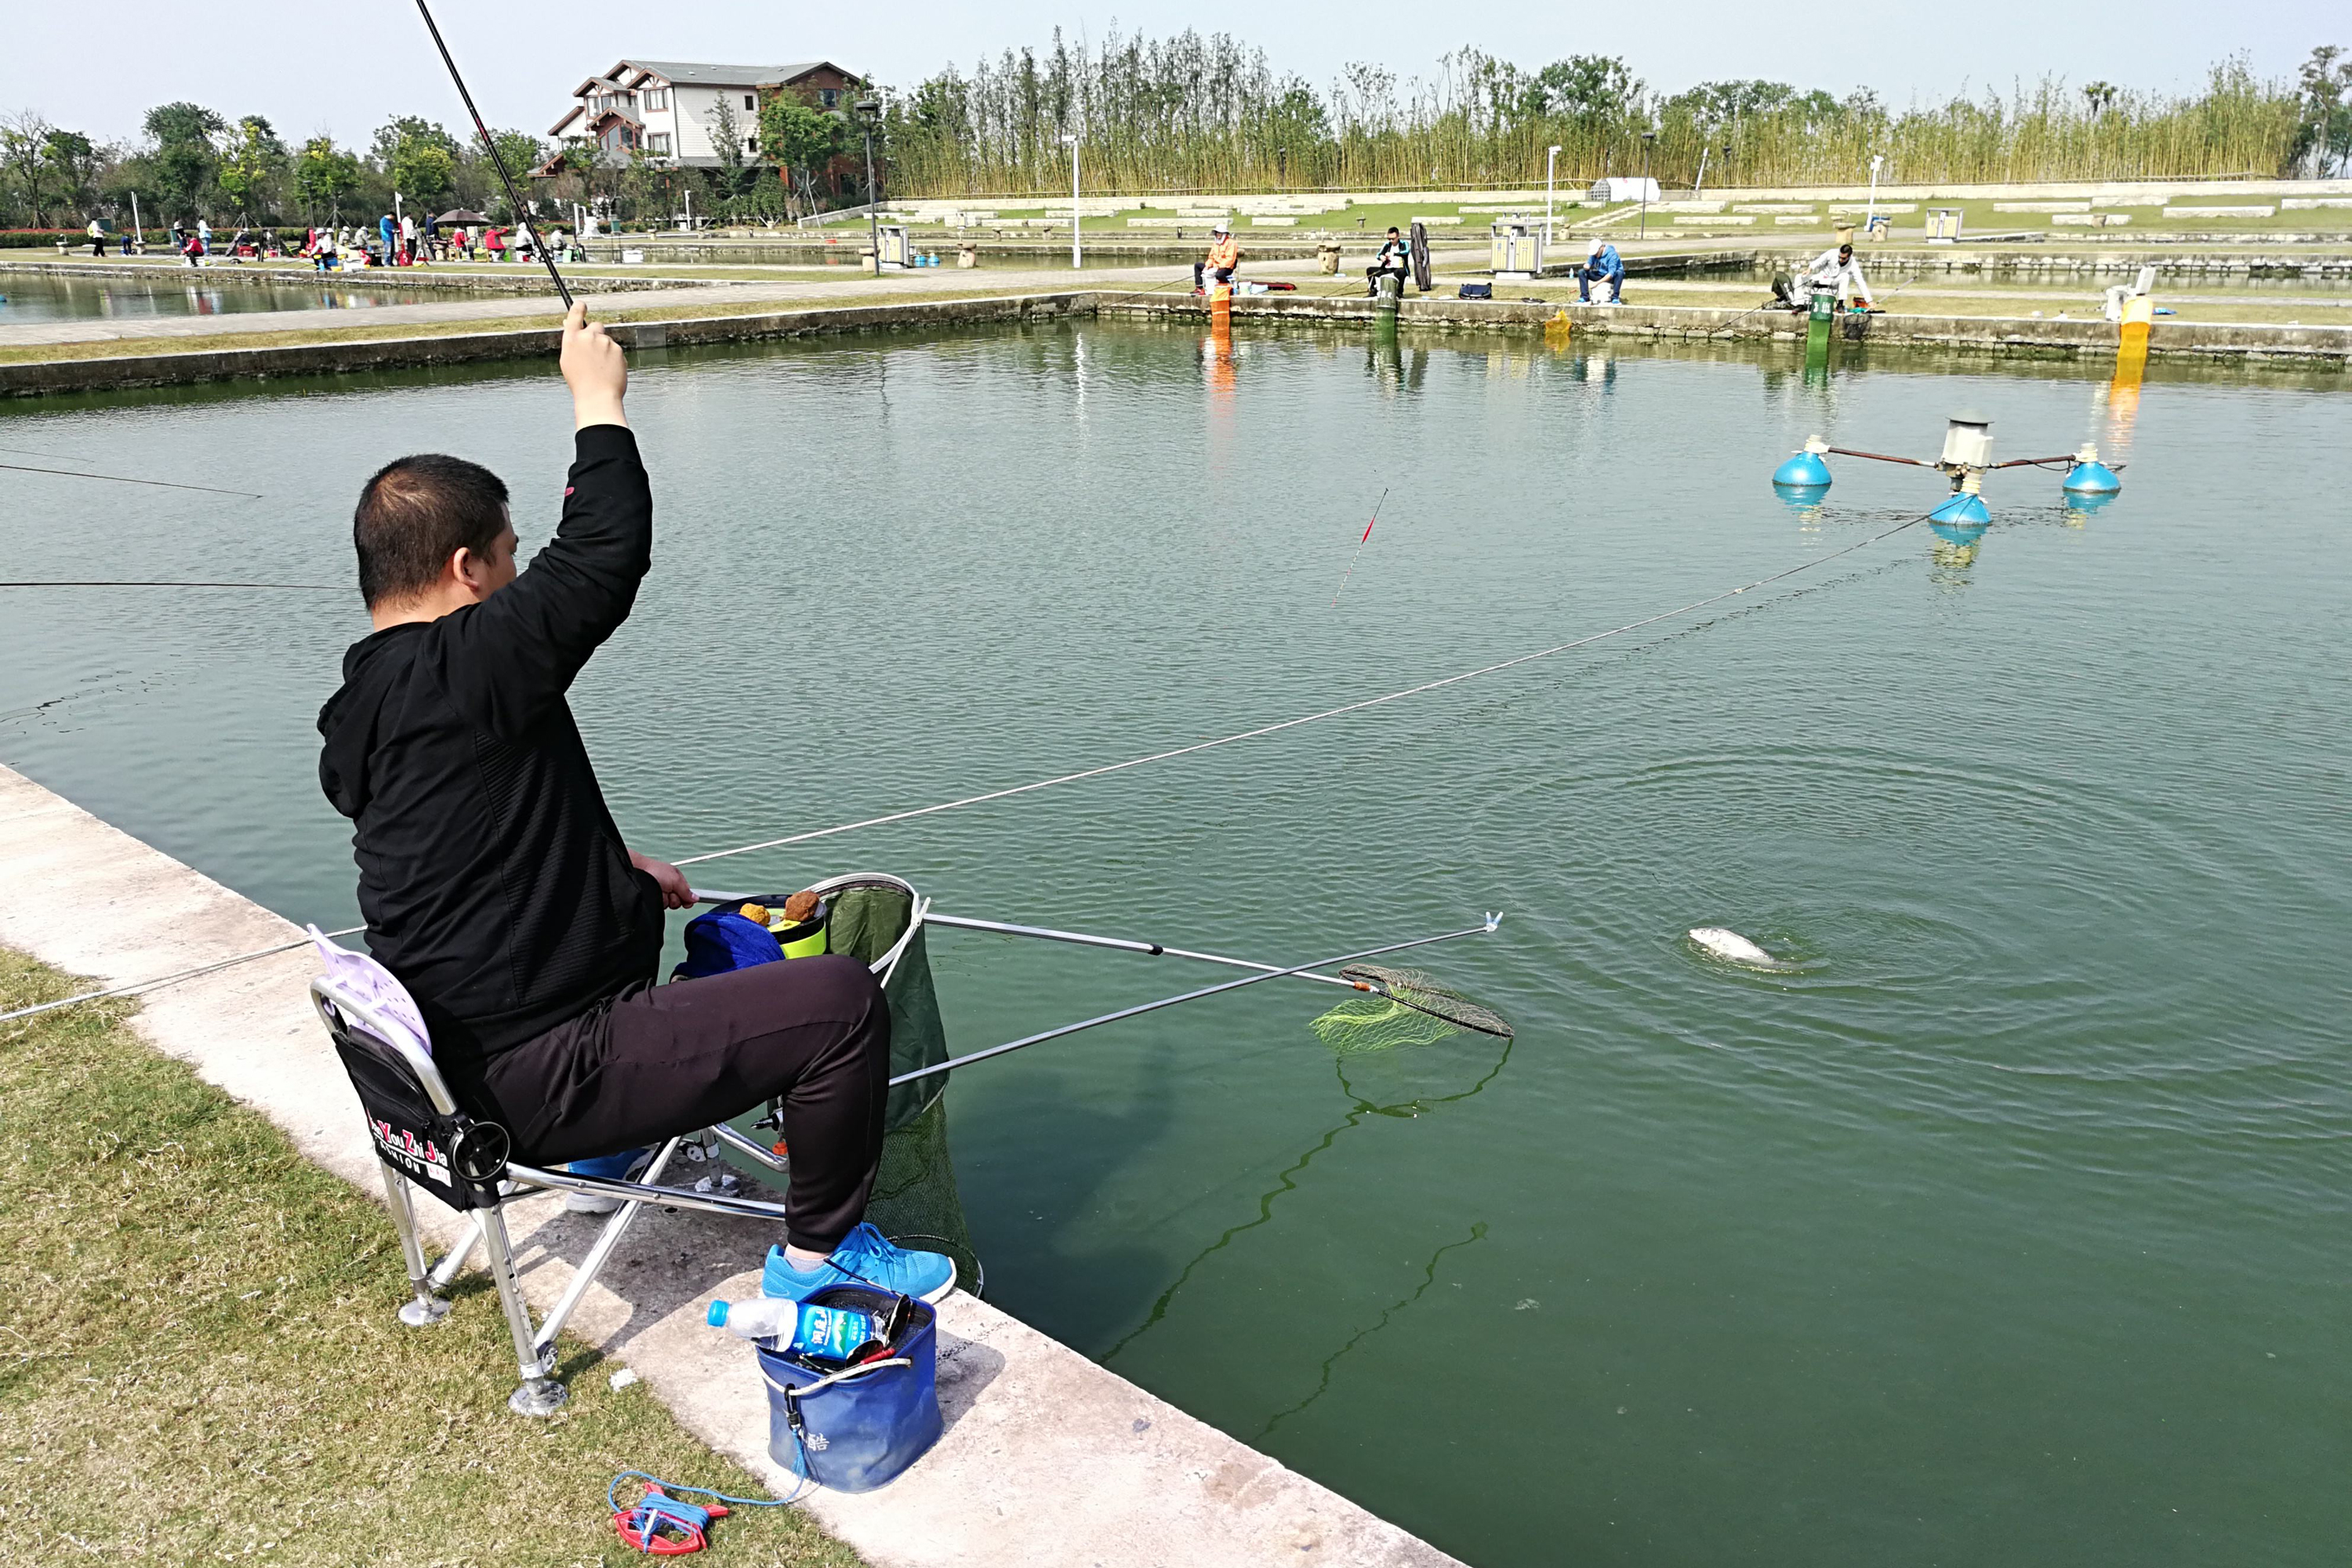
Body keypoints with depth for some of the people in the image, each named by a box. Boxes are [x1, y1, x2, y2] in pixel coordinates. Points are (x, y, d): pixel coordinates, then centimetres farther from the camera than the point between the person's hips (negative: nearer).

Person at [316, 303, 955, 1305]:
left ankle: (613, 1136, 39)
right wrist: (598, 401, -8)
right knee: (841, 999, -16)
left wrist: (620, 868, 18)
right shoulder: (462, 668, -22)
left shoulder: (357, 711, 8)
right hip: (536, 1085, -10)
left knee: (626, 909, 37)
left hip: (457, 1061, 11)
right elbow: (607, 553, -20)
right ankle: (820, 1250, 3)